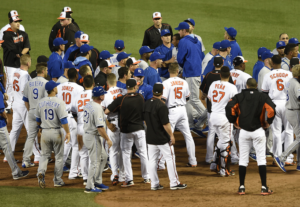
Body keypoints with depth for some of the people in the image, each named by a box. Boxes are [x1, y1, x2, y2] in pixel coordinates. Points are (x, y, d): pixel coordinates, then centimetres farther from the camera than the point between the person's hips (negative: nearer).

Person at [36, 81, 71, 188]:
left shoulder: (41, 102, 1)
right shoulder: (59, 102, -14)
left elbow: (38, 119, 12)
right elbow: (63, 119, -18)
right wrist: (67, 132, -13)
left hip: (45, 132, 3)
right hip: (57, 132, -3)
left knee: (45, 155, 13)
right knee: (59, 156, 10)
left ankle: (41, 172, -15)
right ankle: (57, 180, 15)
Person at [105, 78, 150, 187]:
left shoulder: (120, 100, -14)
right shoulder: (140, 98, -4)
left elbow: (106, 111, -15)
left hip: (126, 130, -2)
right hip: (139, 129, 2)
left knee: (126, 154, 6)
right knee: (143, 153, 12)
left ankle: (129, 179, 1)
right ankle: (146, 177, 18)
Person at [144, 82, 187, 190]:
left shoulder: (146, 104, 3)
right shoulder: (161, 105, -20)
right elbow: (165, 123, -20)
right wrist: (171, 136, -10)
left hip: (150, 138, 7)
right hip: (162, 138, -7)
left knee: (152, 160, 10)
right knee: (170, 158, 3)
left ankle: (154, 184, 13)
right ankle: (174, 183, 6)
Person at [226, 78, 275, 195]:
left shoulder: (239, 96, 5)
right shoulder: (263, 97, 2)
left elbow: (229, 107, -9)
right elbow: (271, 109, -12)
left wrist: (234, 122, 3)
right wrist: (268, 122, 2)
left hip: (244, 132, 1)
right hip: (258, 131, -1)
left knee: (243, 159, 8)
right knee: (261, 158, 2)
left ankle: (241, 187, 7)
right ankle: (264, 188, -2)